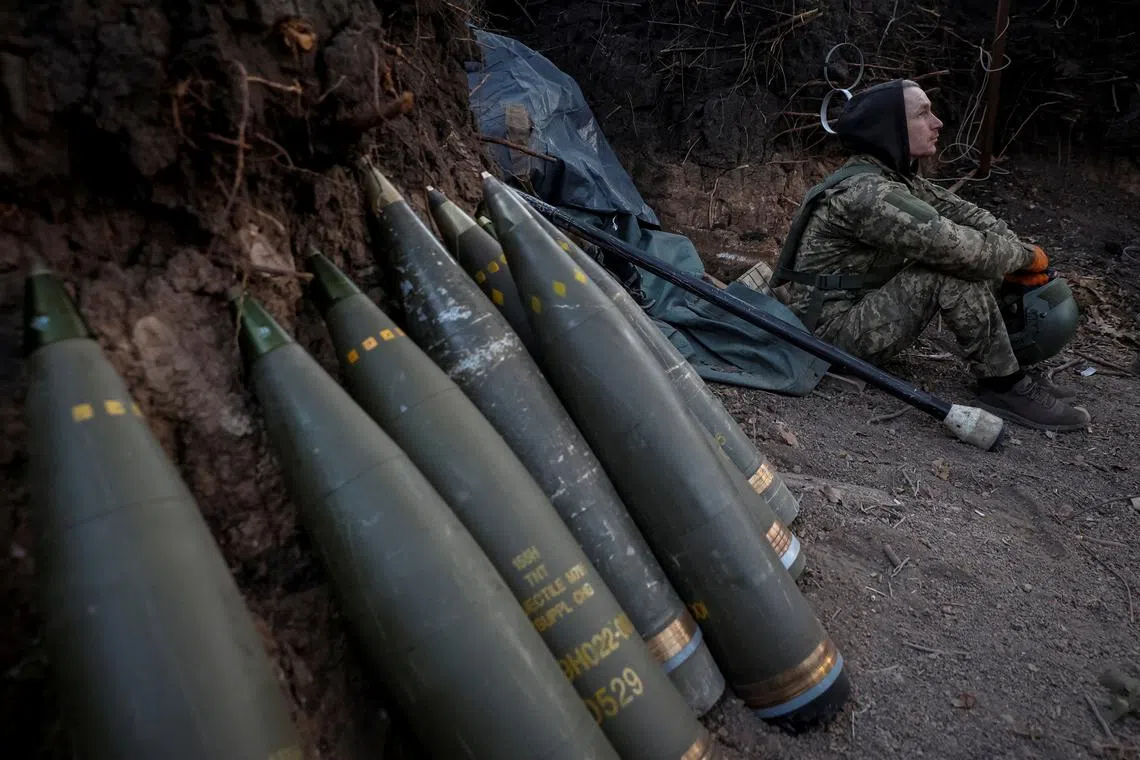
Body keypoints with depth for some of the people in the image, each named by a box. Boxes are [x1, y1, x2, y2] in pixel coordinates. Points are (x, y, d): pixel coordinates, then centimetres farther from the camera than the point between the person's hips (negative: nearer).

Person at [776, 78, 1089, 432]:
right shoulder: (865, 191, -24)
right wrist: (1025, 256, -11)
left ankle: (1010, 372, 8)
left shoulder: (893, 178, 7)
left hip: (861, 305, 10)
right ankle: (1005, 386, -9)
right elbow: (954, 246, -27)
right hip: (833, 330, -10)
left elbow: (960, 210, 5)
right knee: (955, 270, -23)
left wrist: (1018, 248, -10)